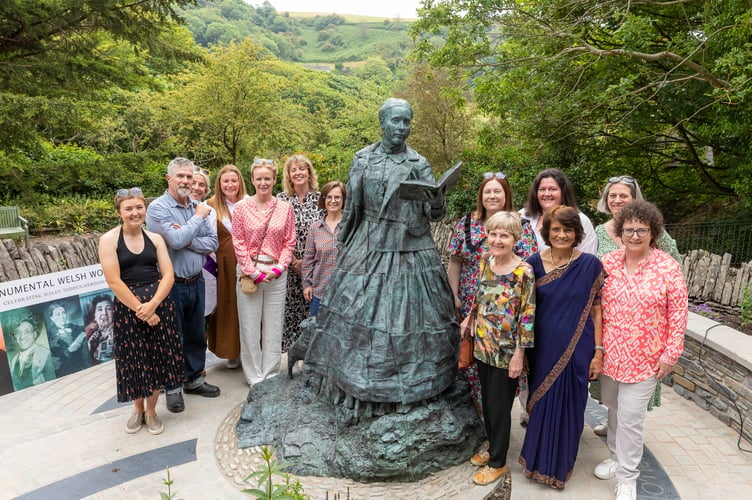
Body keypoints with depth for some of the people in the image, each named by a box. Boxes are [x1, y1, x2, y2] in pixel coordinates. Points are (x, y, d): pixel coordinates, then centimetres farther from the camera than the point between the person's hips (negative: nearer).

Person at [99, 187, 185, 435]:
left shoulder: (155, 238, 5)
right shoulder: (109, 239, -4)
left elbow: (168, 275, -2)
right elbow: (114, 281, -11)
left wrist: (152, 305, -16)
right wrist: (139, 308, -15)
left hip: (159, 304, 2)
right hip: (127, 307, -2)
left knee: (158, 358, 8)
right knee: (134, 360, 9)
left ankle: (151, 411, 28)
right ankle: (138, 409, 34)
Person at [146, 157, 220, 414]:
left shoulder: (198, 207, 5)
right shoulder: (158, 208, -12)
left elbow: (213, 243, -1)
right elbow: (176, 241, -25)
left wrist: (188, 240, -17)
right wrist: (199, 217, -14)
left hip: (196, 282, 6)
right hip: (172, 285, -5)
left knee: (196, 334, 17)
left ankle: (194, 379, 35)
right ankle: (172, 388, 25)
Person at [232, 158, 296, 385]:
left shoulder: (285, 208, 4)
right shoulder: (241, 207, 1)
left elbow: (289, 242, 4)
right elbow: (238, 243, -2)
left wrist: (278, 268, -8)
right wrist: (253, 272, -8)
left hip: (276, 273, 1)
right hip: (249, 272, -1)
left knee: (274, 324, 7)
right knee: (250, 325, 4)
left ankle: (271, 374, 23)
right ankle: (254, 376, 20)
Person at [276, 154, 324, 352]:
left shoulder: (319, 198, 3)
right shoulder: (281, 199, 3)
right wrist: (293, 260, -8)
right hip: (288, 264, 0)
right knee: (290, 307, 2)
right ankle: (292, 349, 16)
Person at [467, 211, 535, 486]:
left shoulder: (524, 272, -18)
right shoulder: (485, 261, 0)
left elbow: (528, 316, -16)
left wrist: (519, 353, -14)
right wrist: (470, 325, 13)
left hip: (506, 351, -6)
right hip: (483, 346, 6)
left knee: (499, 407, 9)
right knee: (487, 401, 20)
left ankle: (498, 462, 29)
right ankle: (492, 446, 42)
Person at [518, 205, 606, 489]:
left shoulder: (590, 265, -7)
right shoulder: (534, 263, -2)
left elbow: (596, 309, -3)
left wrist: (598, 350, -5)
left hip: (576, 348, -1)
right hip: (543, 347, 2)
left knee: (567, 406, 10)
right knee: (541, 403, 14)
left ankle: (559, 465, 35)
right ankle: (539, 461, 38)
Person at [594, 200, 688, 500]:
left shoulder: (668, 267, -11)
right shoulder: (608, 262, -2)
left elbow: (678, 313, -8)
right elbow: (596, 306, 6)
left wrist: (671, 353, -8)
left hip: (644, 358, -3)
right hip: (609, 353, 4)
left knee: (631, 418, 2)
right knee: (614, 409, 18)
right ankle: (616, 457, 40)